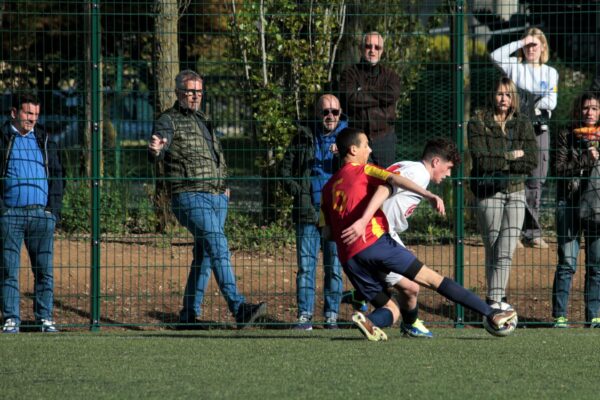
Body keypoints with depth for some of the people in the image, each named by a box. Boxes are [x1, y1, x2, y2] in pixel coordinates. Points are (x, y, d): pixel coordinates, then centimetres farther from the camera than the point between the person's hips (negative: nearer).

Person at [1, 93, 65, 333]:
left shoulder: (44, 141, 15)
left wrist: (54, 209, 6)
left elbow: (57, 176, 18)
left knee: (44, 269, 3)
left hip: (41, 214, 3)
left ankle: (44, 317, 9)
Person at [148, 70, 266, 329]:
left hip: (217, 198, 8)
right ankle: (238, 308, -29)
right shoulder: (169, 120, -3)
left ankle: (189, 314, 14)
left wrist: (224, 185, 24)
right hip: (189, 197, -8)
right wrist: (156, 150, -45)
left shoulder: (203, 120, 21)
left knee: (205, 255, 7)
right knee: (218, 246, -20)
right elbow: (159, 152, -21)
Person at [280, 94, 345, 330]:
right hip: (307, 212, 1)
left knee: (334, 266, 2)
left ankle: (331, 315, 9)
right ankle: (304, 315, -1)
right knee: (305, 264, -3)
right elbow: (286, 167, 14)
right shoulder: (304, 137, 10)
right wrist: (297, 192, 1)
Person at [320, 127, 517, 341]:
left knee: (391, 310, 12)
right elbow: (393, 179, -12)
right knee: (433, 279, -3)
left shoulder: (329, 187, 22)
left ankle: (369, 321, -22)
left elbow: (326, 232, 16)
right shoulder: (362, 171, 7)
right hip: (375, 242, -5)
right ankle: (492, 314, -8)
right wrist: (428, 195, -21)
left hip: (348, 258, 5)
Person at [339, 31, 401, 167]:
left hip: (384, 137, 2)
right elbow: (350, 99, -12)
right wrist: (379, 98, -6)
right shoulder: (350, 74, 5)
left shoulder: (390, 76, 12)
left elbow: (392, 95, -9)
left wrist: (364, 91, -5)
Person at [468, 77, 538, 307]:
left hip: (516, 192, 2)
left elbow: (531, 162, -3)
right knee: (493, 251, 1)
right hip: (488, 193, -2)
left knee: (506, 252, -8)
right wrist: (510, 157, -11)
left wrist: (497, 162, -12)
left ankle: (494, 300, -9)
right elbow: (481, 159, -11)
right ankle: (497, 298, 9)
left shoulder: (523, 125, 9)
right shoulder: (478, 124, 0)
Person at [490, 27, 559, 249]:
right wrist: (520, 43, -6)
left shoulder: (550, 73, 12)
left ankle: (532, 233, 7)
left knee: (536, 180, 2)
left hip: (539, 129, 2)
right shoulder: (515, 67, 7)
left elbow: (552, 101, 2)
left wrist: (542, 103, -19)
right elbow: (496, 56, -10)